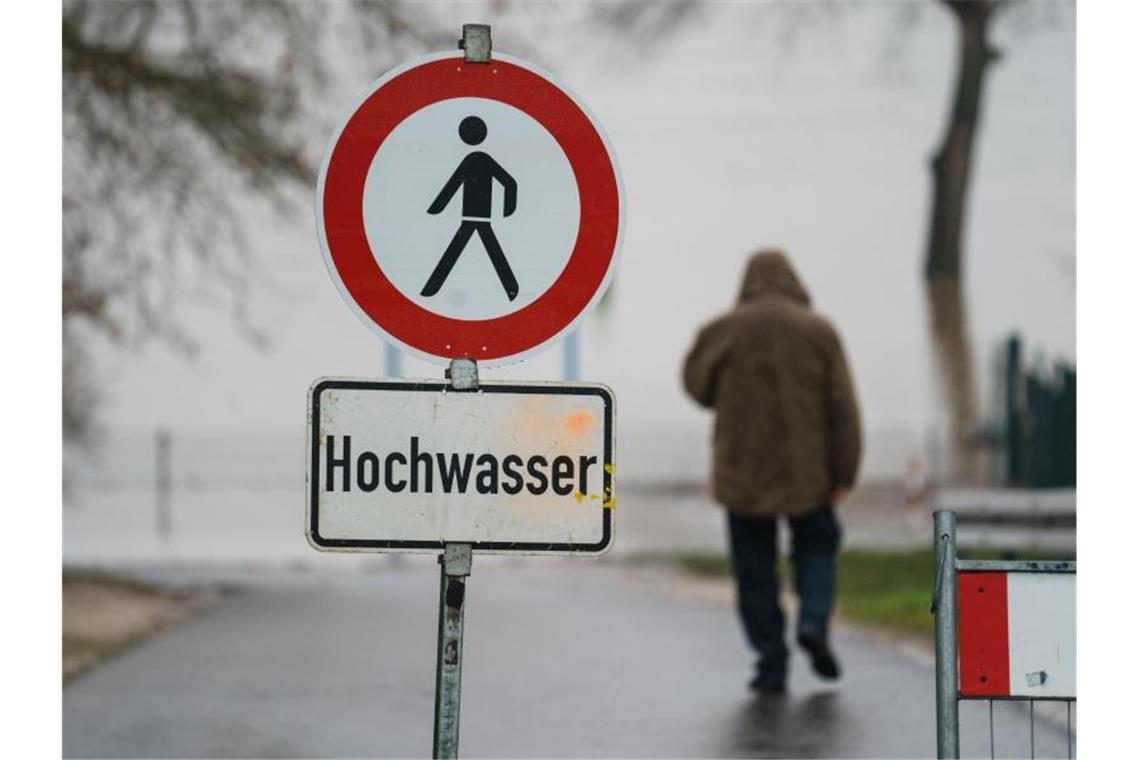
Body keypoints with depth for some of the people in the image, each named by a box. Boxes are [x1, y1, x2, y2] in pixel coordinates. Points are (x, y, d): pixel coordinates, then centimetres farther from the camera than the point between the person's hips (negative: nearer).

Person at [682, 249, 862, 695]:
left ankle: (771, 664, 3)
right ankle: (814, 621, -5)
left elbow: (697, 385, 6)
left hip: (742, 474, 0)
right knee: (816, 547, 19)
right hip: (807, 472, 0)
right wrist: (844, 473, -2)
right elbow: (843, 408, -5)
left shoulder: (723, 331, -5)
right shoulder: (819, 331, -3)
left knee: (755, 569, 7)